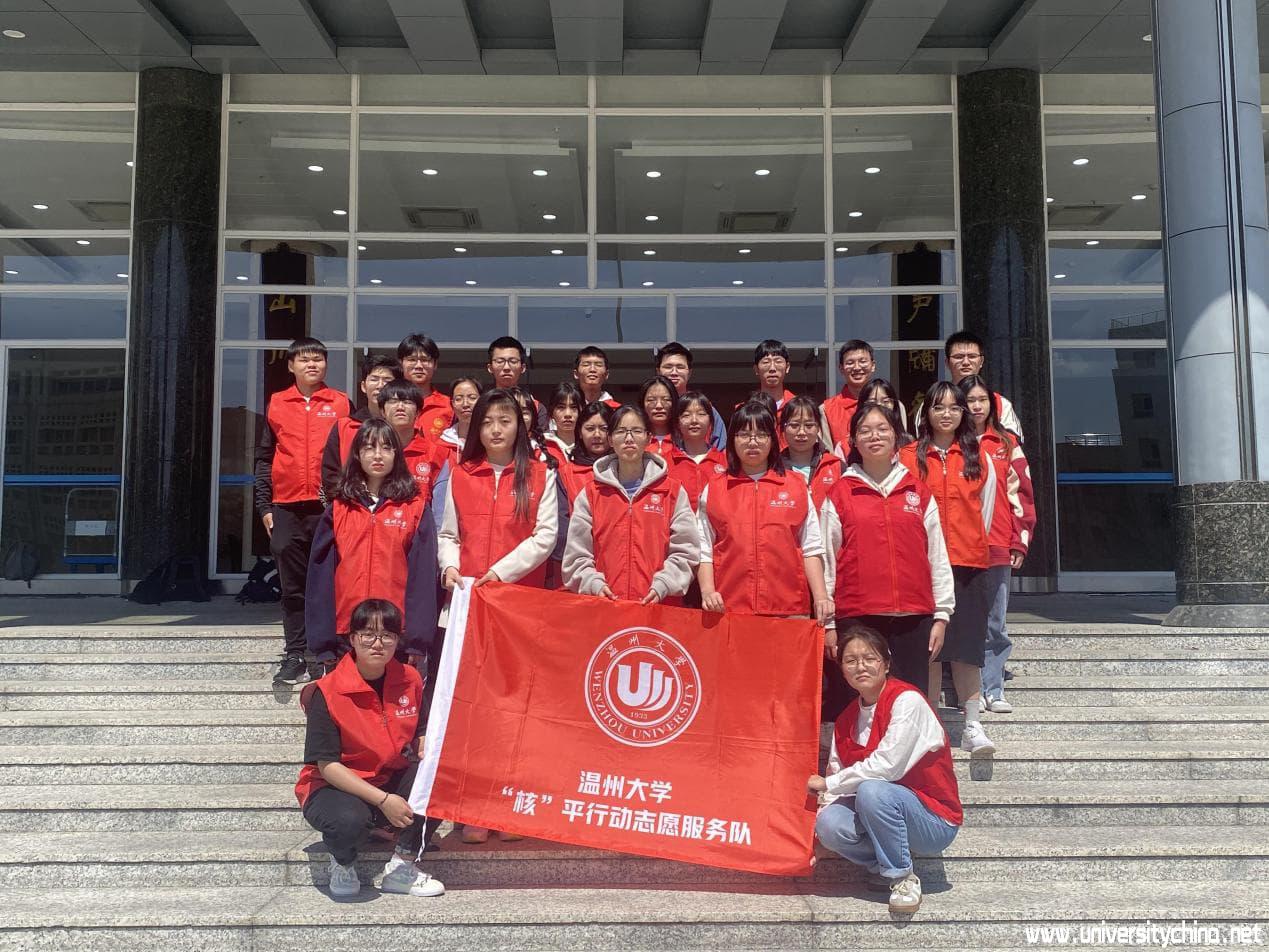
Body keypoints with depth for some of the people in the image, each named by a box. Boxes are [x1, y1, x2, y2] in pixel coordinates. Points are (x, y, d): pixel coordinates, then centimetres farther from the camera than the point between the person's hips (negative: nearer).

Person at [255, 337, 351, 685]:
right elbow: (264, 459, 11)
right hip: (287, 510, 2)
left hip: (331, 508, -1)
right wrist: (264, 506, 5)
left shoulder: (342, 404, 6)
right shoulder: (276, 404, 10)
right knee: (292, 587, 5)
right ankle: (294, 656, 12)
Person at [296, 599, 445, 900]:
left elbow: (422, 733, 10)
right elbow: (327, 765, -20)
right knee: (349, 820, -38)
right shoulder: (327, 693, -18)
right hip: (336, 787, -5)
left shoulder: (409, 679, -3)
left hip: (392, 781, 5)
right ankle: (342, 864, 1)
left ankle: (402, 867, -8)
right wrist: (383, 800, -28)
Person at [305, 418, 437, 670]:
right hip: (345, 633, 2)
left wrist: (418, 640, -10)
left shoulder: (415, 507, 2)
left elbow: (423, 574, -3)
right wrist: (322, 642, 0)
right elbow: (321, 573, 6)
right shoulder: (339, 508, 8)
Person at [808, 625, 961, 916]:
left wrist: (827, 783, -15)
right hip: (883, 812, 6)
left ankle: (903, 877, -12)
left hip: (935, 821, -6)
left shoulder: (907, 699, -16)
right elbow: (836, 774, 2)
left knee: (872, 791, -33)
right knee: (829, 823, -23)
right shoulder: (846, 720, 6)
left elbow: (886, 766, -24)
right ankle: (891, 865, 3)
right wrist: (815, 839, -9)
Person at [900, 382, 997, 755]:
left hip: (969, 562, 1)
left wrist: (972, 543, 11)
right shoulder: (908, 456, 5)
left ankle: (972, 726, 6)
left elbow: (984, 510, 14)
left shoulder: (978, 458, 10)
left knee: (967, 647, 0)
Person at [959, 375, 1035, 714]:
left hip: (998, 546, 1)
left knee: (994, 624, 5)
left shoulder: (1007, 444, 9)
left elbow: (1020, 493, 8)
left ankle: (993, 691, 12)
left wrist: (1020, 541, 2)